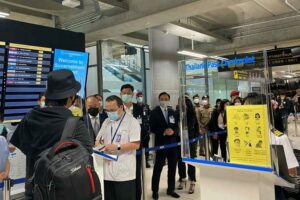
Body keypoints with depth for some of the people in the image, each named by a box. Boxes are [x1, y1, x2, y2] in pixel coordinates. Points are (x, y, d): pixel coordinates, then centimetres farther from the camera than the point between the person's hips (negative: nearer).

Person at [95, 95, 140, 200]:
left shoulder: (132, 121, -6)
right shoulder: (106, 122, 14)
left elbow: (136, 144, -13)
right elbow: (98, 139, 17)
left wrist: (117, 147, -20)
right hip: (107, 171, 6)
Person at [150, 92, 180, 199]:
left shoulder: (172, 112, 12)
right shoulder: (154, 112, -3)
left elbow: (176, 126, 9)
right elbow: (152, 128, -9)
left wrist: (173, 131, -12)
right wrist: (163, 132, -21)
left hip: (173, 143, 5)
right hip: (161, 143, -5)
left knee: (172, 167, 11)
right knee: (158, 167, 1)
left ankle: (171, 189, 25)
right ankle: (155, 190, 14)